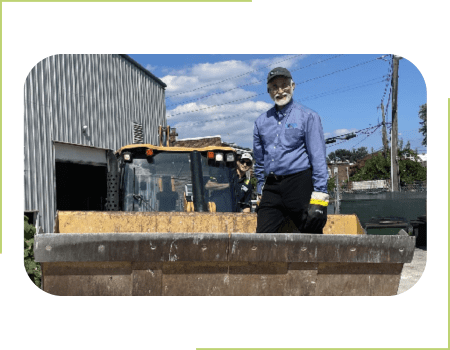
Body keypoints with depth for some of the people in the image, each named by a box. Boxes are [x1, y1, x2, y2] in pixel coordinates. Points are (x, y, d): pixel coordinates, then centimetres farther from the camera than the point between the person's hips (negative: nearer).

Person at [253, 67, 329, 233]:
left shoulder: (308, 116, 3)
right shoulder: (262, 121, 15)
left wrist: (319, 196, -11)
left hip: (300, 184, -4)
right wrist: (260, 192, 17)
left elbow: (318, 158, -3)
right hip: (271, 188, 4)